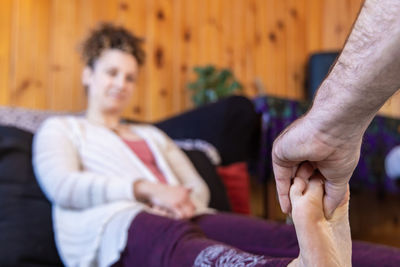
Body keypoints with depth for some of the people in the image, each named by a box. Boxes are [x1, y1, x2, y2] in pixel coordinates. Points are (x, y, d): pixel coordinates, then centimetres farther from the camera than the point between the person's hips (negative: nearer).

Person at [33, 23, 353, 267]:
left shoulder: (152, 135, 37)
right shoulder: (60, 129, 22)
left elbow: (199, 188, 26)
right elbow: (62, 186, -1)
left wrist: (184, 201, -1)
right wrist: (146, 188, -10)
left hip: (180, 219, 6)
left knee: (285, 237, -27)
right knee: (177, 241, -45)